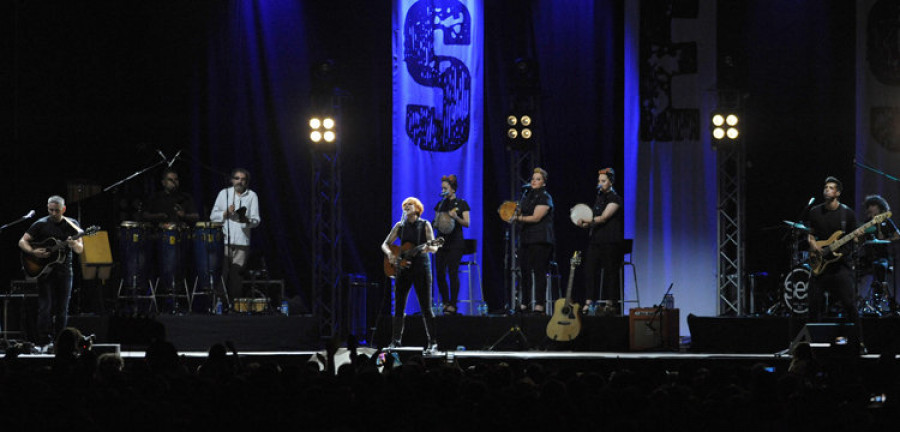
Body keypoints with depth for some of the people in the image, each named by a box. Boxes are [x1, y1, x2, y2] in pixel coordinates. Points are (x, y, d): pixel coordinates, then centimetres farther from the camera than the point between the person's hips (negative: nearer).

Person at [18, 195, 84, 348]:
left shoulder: (72, 225, 5)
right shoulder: (41, 224, 0)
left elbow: (80, 250, 2)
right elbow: (22, 241, 1)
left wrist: (74, 245, -21)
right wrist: (33, 252, -18)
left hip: (64, 271, 2)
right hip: (45, 271, -2)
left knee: (62, 309, 3)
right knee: (45, 307, -9)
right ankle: (44, 341, -9)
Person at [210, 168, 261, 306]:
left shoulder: (252, 196, 10)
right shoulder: (224, 193, 13)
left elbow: (256, 220, 2)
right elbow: (213, 216, 9)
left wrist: (246, 220, -19)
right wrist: (226, 213, -9)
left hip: (242, 242, 0)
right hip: (224, 239, 0)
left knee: (236, 276, -3)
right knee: (222, 273, -8)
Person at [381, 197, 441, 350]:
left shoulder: (425, 225, 2)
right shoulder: (399, 226, 11)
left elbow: (434, 248, -5)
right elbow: (385, 244, 13)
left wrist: (427, 248, -29)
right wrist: (389, 254, -10)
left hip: (421, 268, -3)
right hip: (403, 268, 3)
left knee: (426, 307, -6)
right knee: (398, 307, 2)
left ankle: (432, 342, -2)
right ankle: (395, 341, 8)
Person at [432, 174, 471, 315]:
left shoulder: (461, 204, 1)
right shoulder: (440, 204, 15)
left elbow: (467, 223, -3)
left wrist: (456, 218, -21)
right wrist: (436, 224, -4)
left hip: (455, 242, -5)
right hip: (441, 241, 5)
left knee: (453, 273, -9)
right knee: (440, 274, 0)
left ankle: (452, 305, -6)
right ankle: (445, 302, 12)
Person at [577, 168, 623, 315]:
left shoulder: (615, 199, -6)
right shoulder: (599, 197, 19)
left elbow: (603, 218, -17)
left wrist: (587, 221, -23)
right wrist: (586, 224, 6)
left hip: (610, 242, -8)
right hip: (596, 240, 8)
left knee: (610, 272, -6)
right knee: (589, 270, -1)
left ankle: (611, 303, -3)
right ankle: (588, 302, 0)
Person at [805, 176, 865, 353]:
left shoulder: (847, 213, 0)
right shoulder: (815, 212, 9)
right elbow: (809, 232, 16)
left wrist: (842, 252, -14)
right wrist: (812, 243, -3)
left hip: (841, 264, -3)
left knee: (849, 304, -9)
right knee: (814, 304, 1)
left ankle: (859, 343, -4)